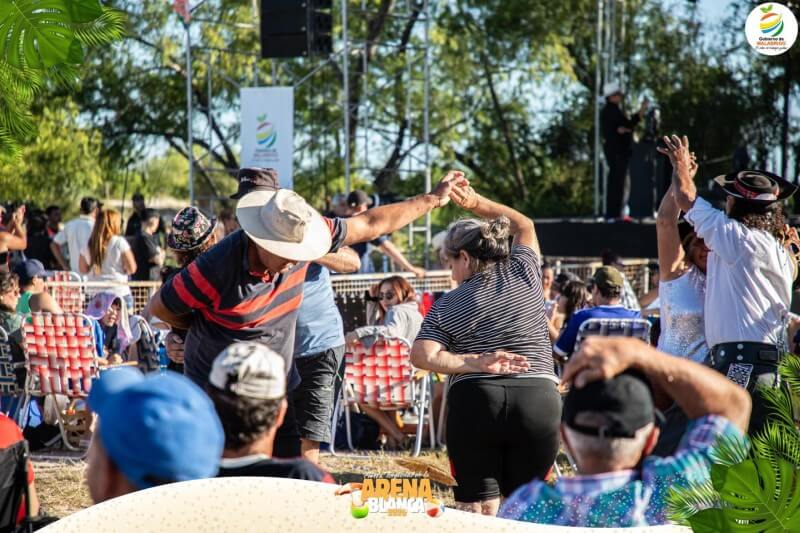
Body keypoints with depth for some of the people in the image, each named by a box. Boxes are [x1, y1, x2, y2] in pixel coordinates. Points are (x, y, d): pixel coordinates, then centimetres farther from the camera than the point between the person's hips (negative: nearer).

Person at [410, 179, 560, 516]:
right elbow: (524, 226, 28)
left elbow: (421, 356, -7)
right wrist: (476, 203, 26)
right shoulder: (524, 273, 9)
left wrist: (477, 364, -7)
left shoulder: (447, 306, 5)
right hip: (538, 399, 2)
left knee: (477, 506, 2)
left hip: (475, 402, -1)